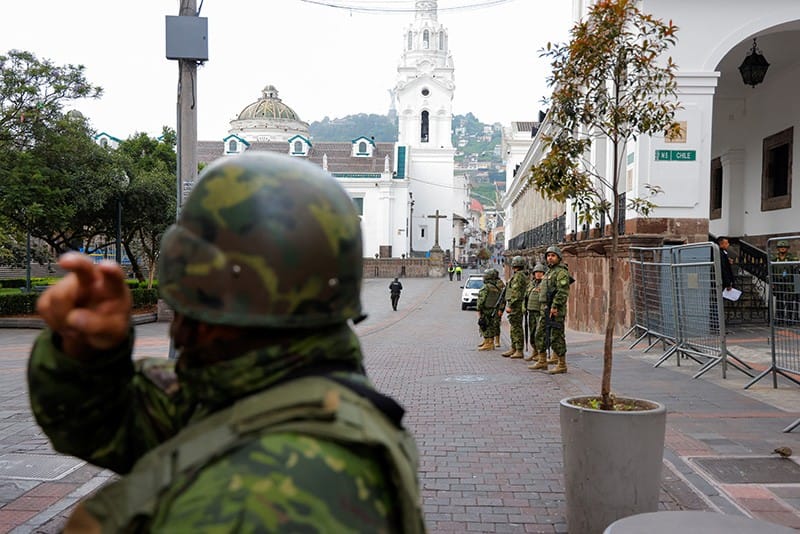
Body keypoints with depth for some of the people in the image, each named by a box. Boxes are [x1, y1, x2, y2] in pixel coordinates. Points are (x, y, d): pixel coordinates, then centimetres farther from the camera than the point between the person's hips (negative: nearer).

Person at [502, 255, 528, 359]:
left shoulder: (518, 276, -14)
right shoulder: (523, 276, 18)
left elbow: (515, 292, -21)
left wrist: (510, 306, -20)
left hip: (516, 306, -11)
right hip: (517, 306, 11)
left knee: (517, 328, -8)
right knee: (514, 328, 15)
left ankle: (519, 351, -5)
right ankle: (513, 349, 22)